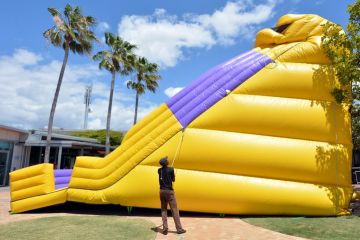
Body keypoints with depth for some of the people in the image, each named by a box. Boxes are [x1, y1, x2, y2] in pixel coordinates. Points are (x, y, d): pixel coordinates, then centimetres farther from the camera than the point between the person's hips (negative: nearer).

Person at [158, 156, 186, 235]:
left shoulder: (159, 170, 3)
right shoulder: (171, 169, -11)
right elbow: (173, 180, 1)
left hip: (162, 191, 5)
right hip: (169, 191, -5)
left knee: (163, 210, 11)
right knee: (174, 210, 0)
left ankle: (165, 228, 9)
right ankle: (179, 229, 4)